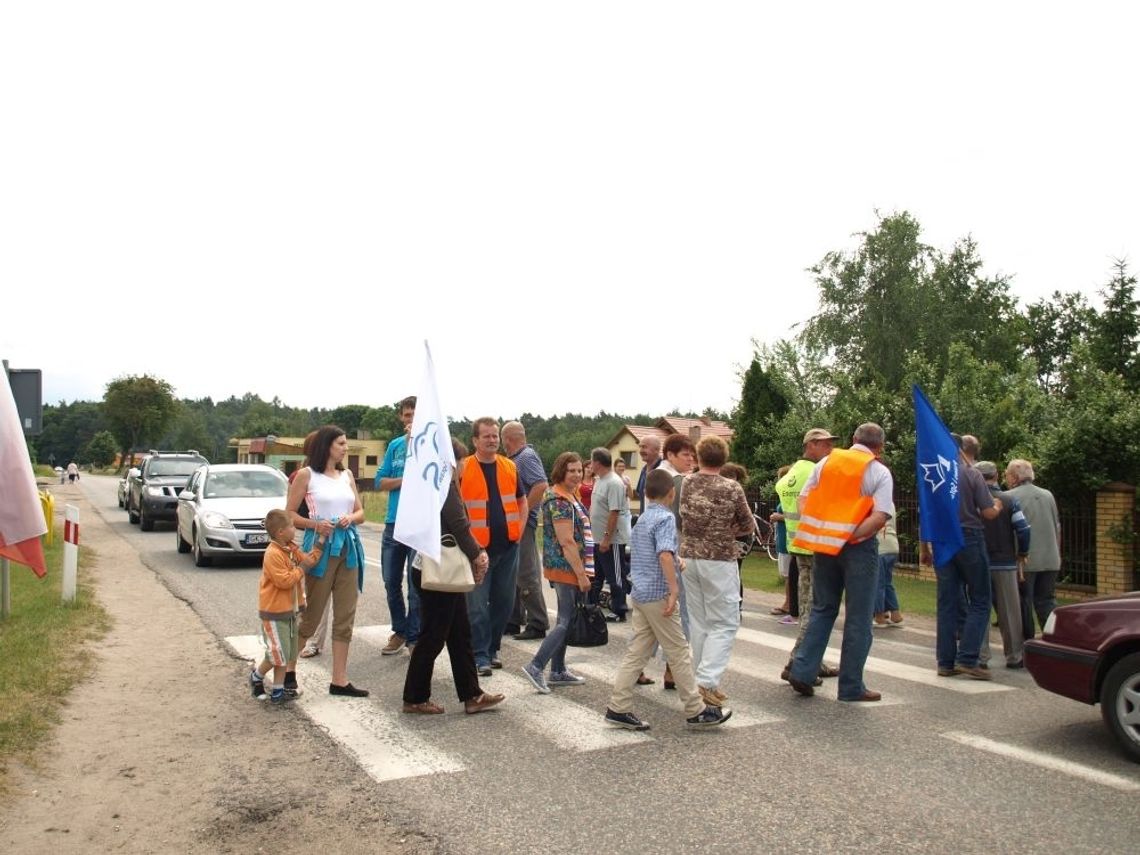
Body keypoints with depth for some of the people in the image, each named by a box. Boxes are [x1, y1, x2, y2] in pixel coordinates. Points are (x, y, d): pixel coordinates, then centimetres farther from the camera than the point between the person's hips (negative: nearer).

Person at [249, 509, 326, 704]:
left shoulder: (291, 549, 6)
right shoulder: (273, 554, -22)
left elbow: (309, 559, 8)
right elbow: (284, 581, -26)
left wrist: (322, 539, 4)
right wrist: (302, 567, -17)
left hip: (290, 610, 9)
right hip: (274, 613, -9)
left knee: (289, 653, 11)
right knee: (278, 653, -2)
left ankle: (279, 690, 18)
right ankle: (257, 676, 23)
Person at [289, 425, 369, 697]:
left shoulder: (347, 475, 12)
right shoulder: (306, 475, -3)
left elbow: (361, 512, 16)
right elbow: (289, 514, -3)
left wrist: (350, 518, -6)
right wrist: (315, 524, -19)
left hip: (348, 547, 5)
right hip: (320, 546, -5)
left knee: (345, 616, 4)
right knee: (311, 615, 2)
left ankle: (339, 680, 10)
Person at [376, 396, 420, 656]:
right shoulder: (394, 445, 11)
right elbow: (380, 482, 7)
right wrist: (406, 479, -10)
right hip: (394, 522, 5)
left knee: (416, 583, 1)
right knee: (391, 581, 11)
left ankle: (415, 636, 12)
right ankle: (399, 631, 26)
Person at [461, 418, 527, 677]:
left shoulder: (510, 467, 7)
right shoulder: (463, 469, -6)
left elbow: (522, 500, 18)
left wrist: (519, 529, 7)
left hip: (508, 546, 5)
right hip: (478, 547, -4)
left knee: (504, 601, 11)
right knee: (478, 604, -2)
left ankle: (492, 649, 26)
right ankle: (480, 655, 6)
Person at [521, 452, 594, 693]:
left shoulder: (569, 496, 15)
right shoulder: (560, 501, -17)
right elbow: (567, 542, -21)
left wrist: (581, 571, 21)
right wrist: (582, 574, -20)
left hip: (563, 569, 10)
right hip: (567, 568, -10)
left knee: (565, 619, 14)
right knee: (567, 621, -7)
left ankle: (558, 671, 22)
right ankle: (536, 667, -6)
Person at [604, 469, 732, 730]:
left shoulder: (642, 519, 15)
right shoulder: (666, 518, -13)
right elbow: (665, 554, -27)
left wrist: (677, 564, 37)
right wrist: (674, 590, -27)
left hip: (639, 593, 9)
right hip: (658, 594, -8)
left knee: (636, 652, 9)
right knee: (679, 652, 1)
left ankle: (618, 708, 9)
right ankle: (696, 711, 10)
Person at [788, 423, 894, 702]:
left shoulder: (826, 462, 7)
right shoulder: (880, 472, -4)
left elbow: (803, 498, 4)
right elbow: (880, 517, -15)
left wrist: (815, 532, 2)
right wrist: (851, 535, -10)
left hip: (823, 544, 4)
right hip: (859, 548, -4)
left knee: (822, 610, 17)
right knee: (858, 619, 6)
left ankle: (802, 671, 8)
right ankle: (851, 686, 12)